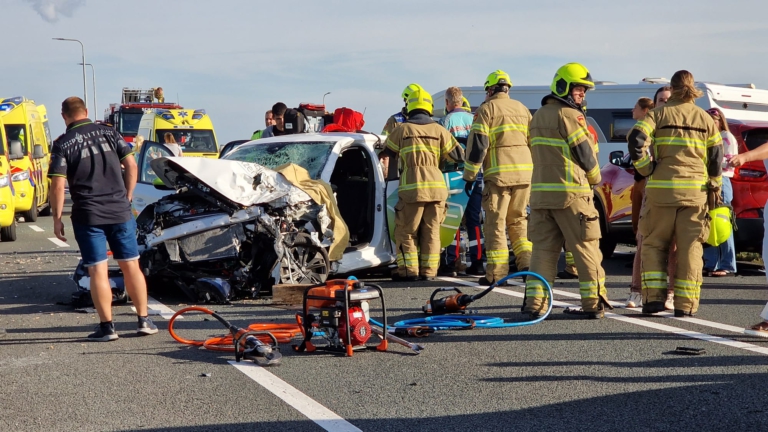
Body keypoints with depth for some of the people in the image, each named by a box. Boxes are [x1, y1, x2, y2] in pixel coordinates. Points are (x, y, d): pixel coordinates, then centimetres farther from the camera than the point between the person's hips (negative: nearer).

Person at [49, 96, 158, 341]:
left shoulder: (63, 144, -4)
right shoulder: (109, 133, 5)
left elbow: (58, 185, -10)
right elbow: (131, 166, 4)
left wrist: (57, 218, -4)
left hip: (88, 216, -3)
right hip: (120, 212, 3)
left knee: (98, 271, 1)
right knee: (131, 266, 10)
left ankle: (107, 327, 2)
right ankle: (144, 321, 13)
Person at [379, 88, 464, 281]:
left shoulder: (402, 129, 5)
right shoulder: (439, 130, 9)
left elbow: (385, 153, 15)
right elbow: (458, 155, 11)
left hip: (412, 187, -3)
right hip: (437, 187, 3)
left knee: (406, 231, 6)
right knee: (432, 231, 10)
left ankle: (409, 270, 0)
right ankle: (428, 271, 8)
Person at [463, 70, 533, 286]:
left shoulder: (487, 109, -1)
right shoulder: (522, 109, 16)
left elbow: (477, 145, -7)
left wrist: (470, 176, -3)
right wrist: (533, 170, 27)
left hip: (498, 174, -5)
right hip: (524, 174, 5)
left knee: (496, 222, -1)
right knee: (518, 220, 16)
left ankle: (496, 273, -2)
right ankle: (527, 262, 4)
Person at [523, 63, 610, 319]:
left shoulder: (538, 117, 16)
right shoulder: (570, 116, -9)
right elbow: (585, 155, -6)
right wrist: (594, 179, 12)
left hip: (540, 192, 7)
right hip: (571, 193, -7)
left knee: (543, 248, 8)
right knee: (586, 249, 1)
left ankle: (534, 303, 1)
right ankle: (594, 303, 3)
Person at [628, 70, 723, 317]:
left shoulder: (660, 114, 3)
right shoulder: (705, 119, 9)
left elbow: (635, 140, -12)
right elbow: (716, 157, 9)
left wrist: (647, 170, -3)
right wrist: (715, 187, 19)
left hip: (662, 188, -1)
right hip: (695, 191, 1)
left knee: (654, 244, 9)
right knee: (690, 248, 5)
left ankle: (653, 298, -1)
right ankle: (685, 305, 3)